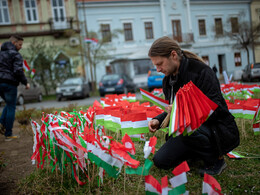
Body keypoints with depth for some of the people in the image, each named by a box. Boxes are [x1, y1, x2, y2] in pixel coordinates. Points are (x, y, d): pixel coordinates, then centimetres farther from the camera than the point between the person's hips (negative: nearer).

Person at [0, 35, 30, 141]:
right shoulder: (16, 55, -7)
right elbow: (18, 71, -17)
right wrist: (25, 82, -7)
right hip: (9, 83, -7)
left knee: (9, 104, 24)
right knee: (11, 108, 2)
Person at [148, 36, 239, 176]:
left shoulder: (202, 71, -18)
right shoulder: (168, 80, 7)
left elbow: (215, 110, -24)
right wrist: (158, 120, -6)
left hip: (220, 131, -7)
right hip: (191, 129, 8)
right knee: (160, 161, -6)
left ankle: (216, 160, -9)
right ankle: (202, 153, 15)